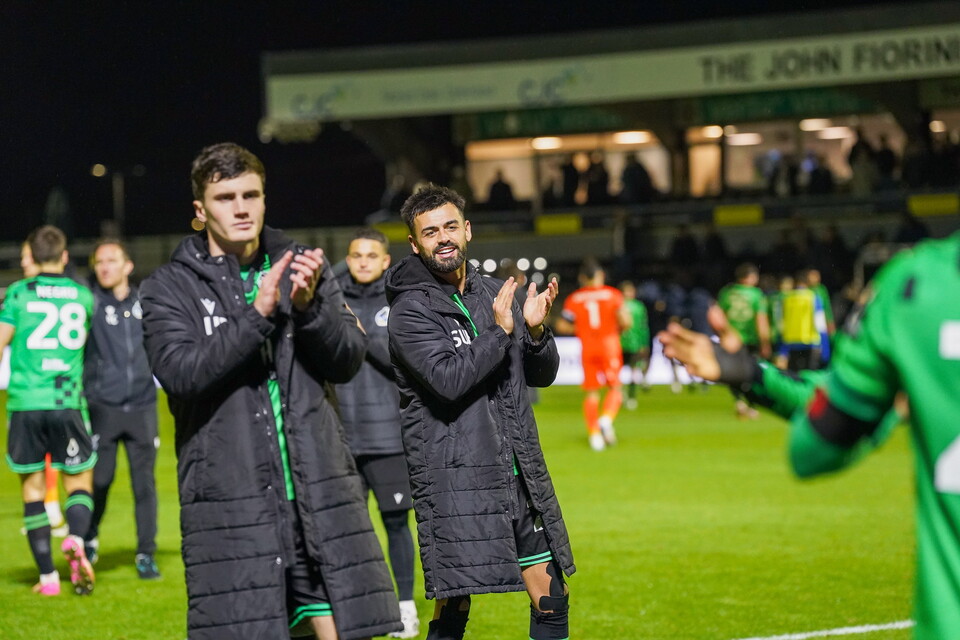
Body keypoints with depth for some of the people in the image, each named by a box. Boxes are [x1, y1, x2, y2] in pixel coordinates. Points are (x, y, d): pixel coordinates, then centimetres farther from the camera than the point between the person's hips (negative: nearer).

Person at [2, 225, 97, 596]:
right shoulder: (82, 296, 8)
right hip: (68, 401, 1)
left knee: (33, 487, 6)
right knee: (79, 482, 9)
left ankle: (47, 576, 5)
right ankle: (75, 540, -21)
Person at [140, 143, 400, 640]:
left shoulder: (301, 267, 12)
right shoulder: (169, 289, 3)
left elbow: (347, 361, 3)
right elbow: (179, 373, -14)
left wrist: (309, 306, -15)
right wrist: (258, 314, -20)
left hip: (319, 492, 3)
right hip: (232, 505, -3)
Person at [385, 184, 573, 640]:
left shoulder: (494, 294, 13)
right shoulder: (410, 312, -7)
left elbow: (541, 376, 15)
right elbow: (448, 380, -21)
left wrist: (535, 331, -5)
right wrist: (500, 331, -19)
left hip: (520, 472, 6)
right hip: (454, 478, -6)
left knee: (551, 599, 10)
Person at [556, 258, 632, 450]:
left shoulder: (573, 299, 3)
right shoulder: (612, 294, -1)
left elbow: (561, 326, 1)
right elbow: (625, 320, -11)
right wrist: (618, 329, 10)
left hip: (587, 348, 2)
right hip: (609, 344, -2)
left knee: (591, 393, 6)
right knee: (615, 387, 7)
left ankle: (594, 433, -1)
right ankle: (606, 419, -17)